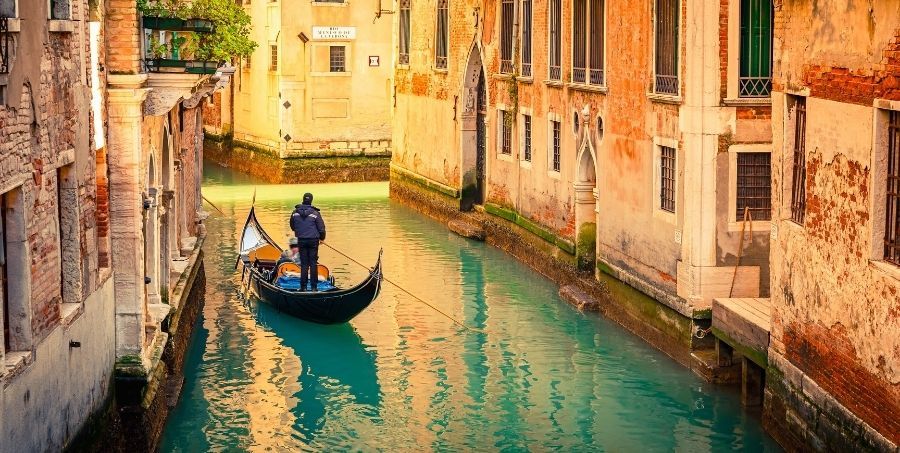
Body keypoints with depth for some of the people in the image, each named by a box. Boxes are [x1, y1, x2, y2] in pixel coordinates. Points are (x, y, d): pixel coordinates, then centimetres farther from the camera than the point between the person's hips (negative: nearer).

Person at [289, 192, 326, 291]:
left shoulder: (295, 213, -1)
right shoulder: (315, 213, -11)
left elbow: (292, 226, 11)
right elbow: (321, 228, -6)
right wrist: (322, 237, 12)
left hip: (301, 240, 2)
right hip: (313, 240, -2)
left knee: (304, 264, 8)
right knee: (313, 263, 4)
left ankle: (303, 287, 7)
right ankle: (314, 287, 3)